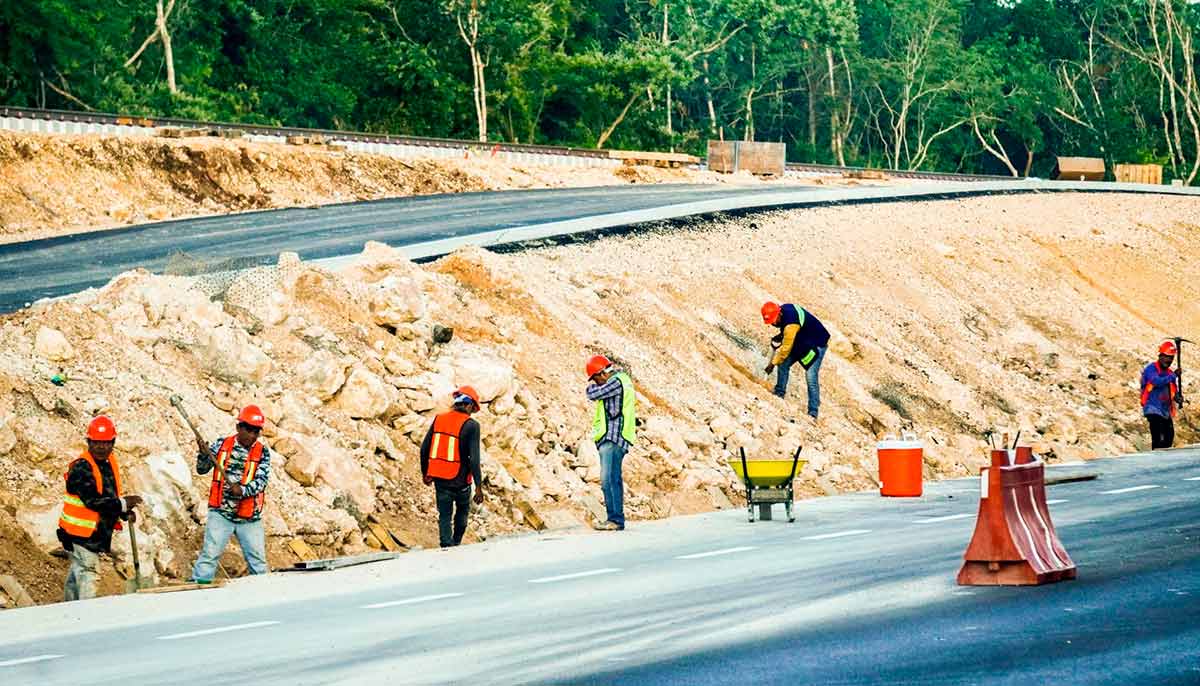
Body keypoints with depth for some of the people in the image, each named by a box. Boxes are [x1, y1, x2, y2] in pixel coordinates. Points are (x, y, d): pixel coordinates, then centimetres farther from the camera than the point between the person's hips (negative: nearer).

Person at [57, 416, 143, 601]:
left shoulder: (110, 462, 9)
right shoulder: (81, 467, -19)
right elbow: (93, 500, -26)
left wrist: (125, 513, 2)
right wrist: (123, 504, -22)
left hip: (97, 532, 9)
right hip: (81, 532, -9)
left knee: (77, 572, 20)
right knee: (88, 573, -12)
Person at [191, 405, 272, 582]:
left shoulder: (262, 453, 1)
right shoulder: (221, 445, 1)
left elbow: (261, 481, -10)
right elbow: (202, 469, 2)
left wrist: (243, 490, -28)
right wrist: (204, 454, -19)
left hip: (250, 518, 1)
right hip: (221, 513, -1)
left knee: (258, 560, 7)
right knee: (209, 554, -7)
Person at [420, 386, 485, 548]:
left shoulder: (439, 419, 1)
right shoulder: (470, 425, -14)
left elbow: (424, 448, 6)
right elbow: (474, 458, -19)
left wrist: (425, 473, 20)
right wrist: (478, 487, -14)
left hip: (440, 479, 3)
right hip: (460, 480, -3)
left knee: (444, 515, 11)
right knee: (462, 510, 24)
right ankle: (456, 543, 36)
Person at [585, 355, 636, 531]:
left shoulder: (616, 381, -10)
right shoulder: (621, 380, 21)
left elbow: (593, 394, -12)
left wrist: (591, 386, 8)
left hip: (612, 438, -11)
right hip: (611, 439, 11)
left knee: (609, 480, -15)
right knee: (613, 480, 13)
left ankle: (615, 519, -18)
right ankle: (616, 519, 17)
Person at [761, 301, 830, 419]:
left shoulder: (790, 325, -35)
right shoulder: (784, 308, -8)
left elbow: (786, 348, -25)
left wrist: (773, 363, -14)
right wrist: (782, 335, 1)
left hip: (816, 344, -10)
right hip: (802, 342, 10)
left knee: (811, 376, -17)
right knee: (783, 364, 5)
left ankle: (813, 412, -17)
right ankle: (779, 394, 19)